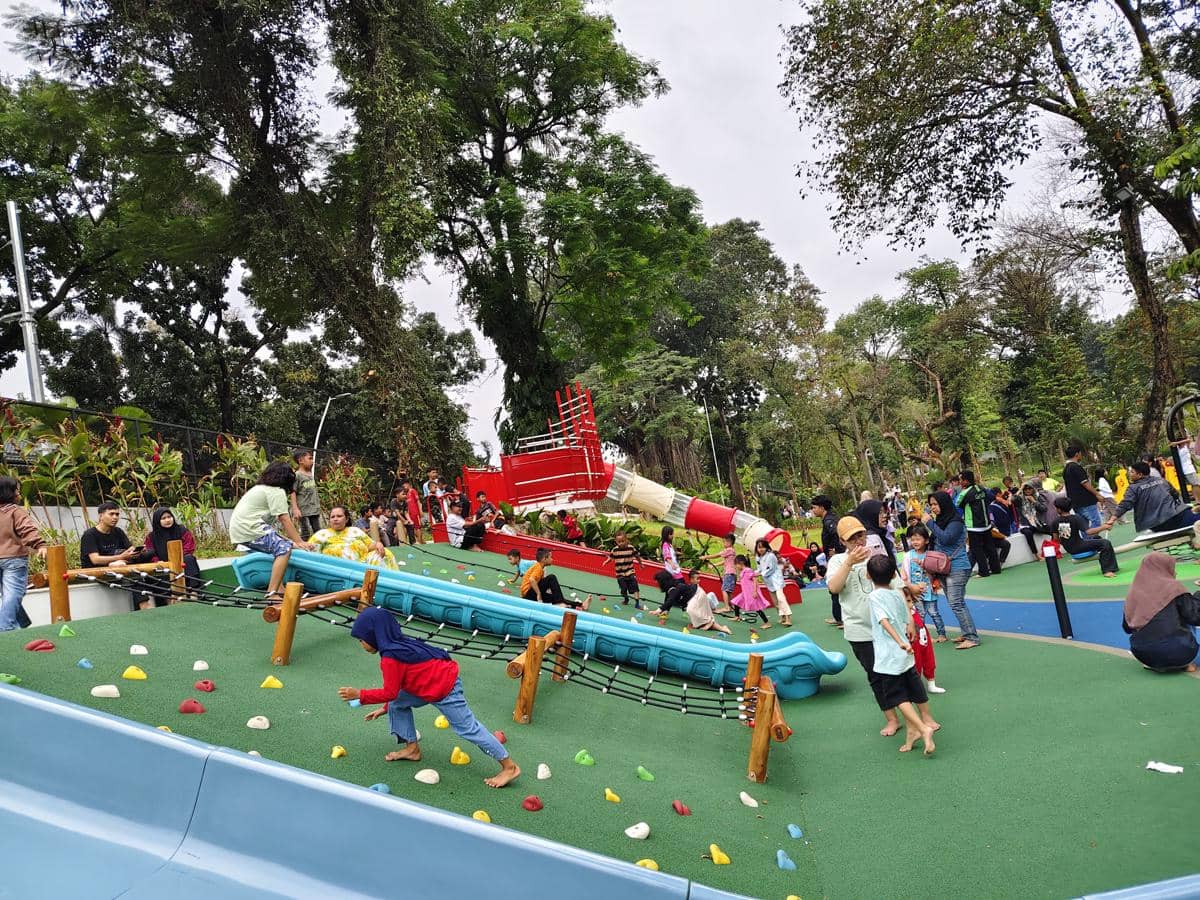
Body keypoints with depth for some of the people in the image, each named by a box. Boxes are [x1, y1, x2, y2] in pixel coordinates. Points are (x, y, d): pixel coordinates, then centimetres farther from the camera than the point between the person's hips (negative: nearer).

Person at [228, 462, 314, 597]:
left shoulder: (260, 488, 27)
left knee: (279, 543, 18)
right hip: (249, 530, -10)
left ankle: (279, 588, 9)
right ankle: (272, 593, -27)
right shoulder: (277, 491, -5)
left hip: (238, 531, 10)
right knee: (285, 548, -19)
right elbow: (285, 520, -11)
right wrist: (300, 542, -8)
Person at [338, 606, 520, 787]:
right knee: (397, 704, 17)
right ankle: (412, 748, 26)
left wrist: (359, 694, -5)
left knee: (468, 729, -4)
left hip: (444, 690, -10)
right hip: (436, 680, 10)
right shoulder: (399, 644, 11)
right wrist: (385, 708, 28)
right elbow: (396, 690, 22)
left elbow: (390, 692, -12)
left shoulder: (390, 658, -19)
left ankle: (509, 767, 2)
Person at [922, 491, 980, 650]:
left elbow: (946, 538, -27)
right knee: (957, 602, 13)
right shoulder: (939, 520, 10)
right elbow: (935, 543, 17)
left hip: (957, 568, -8)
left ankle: (972, 637, -5)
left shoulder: (955, 521, -13)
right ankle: (966, 633, 22)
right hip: (945, 568, 8)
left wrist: (930, 523, -21)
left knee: (956, 603, -10)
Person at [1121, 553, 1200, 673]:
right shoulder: (1173, 587, -3)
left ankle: (1153, 664, 14)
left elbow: (1127, 628, 15)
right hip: (1176, 652, -4)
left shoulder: (1133, 592, 9)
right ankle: (1183, 664, 11)